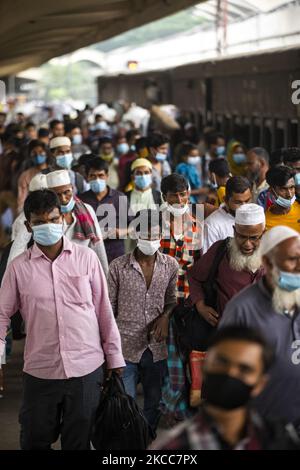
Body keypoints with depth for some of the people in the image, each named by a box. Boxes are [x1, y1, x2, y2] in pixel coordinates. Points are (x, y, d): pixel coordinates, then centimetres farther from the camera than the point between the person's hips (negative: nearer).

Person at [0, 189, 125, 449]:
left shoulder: (86, 257, 0)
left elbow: (104, 310, 5)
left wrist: (114, 357, 5)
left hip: (87, 368, 0)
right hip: (40, 371, 0)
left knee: (79, 442, 9)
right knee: (34, 441, 10)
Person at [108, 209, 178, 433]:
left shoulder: (171, 265, -1)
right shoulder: (118, 267, -9)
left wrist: (166, 316, -10)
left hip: (157, 348, 3)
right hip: (126, 347, -3)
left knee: (154, 404, 16)